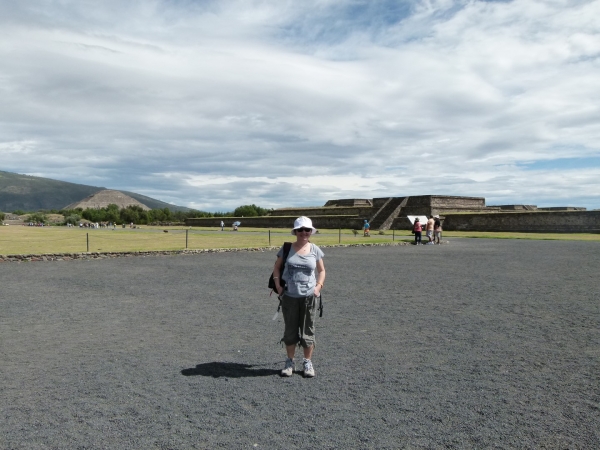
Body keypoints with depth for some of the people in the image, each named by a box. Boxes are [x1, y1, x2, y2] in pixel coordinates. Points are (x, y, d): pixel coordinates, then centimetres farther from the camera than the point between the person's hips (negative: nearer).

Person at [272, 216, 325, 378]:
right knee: (290, 330, 10)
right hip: (289, 296, 0)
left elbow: (322, 270, 10)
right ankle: (290, 362, 24)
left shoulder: (315, 250, 1)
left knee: (308, 330, 8)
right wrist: (278, 286, -5)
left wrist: (319, 286, -5)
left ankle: (308, 362, 22)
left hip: (309, 297, 0)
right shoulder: (287, 248, -1)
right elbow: (276, 267, 7)